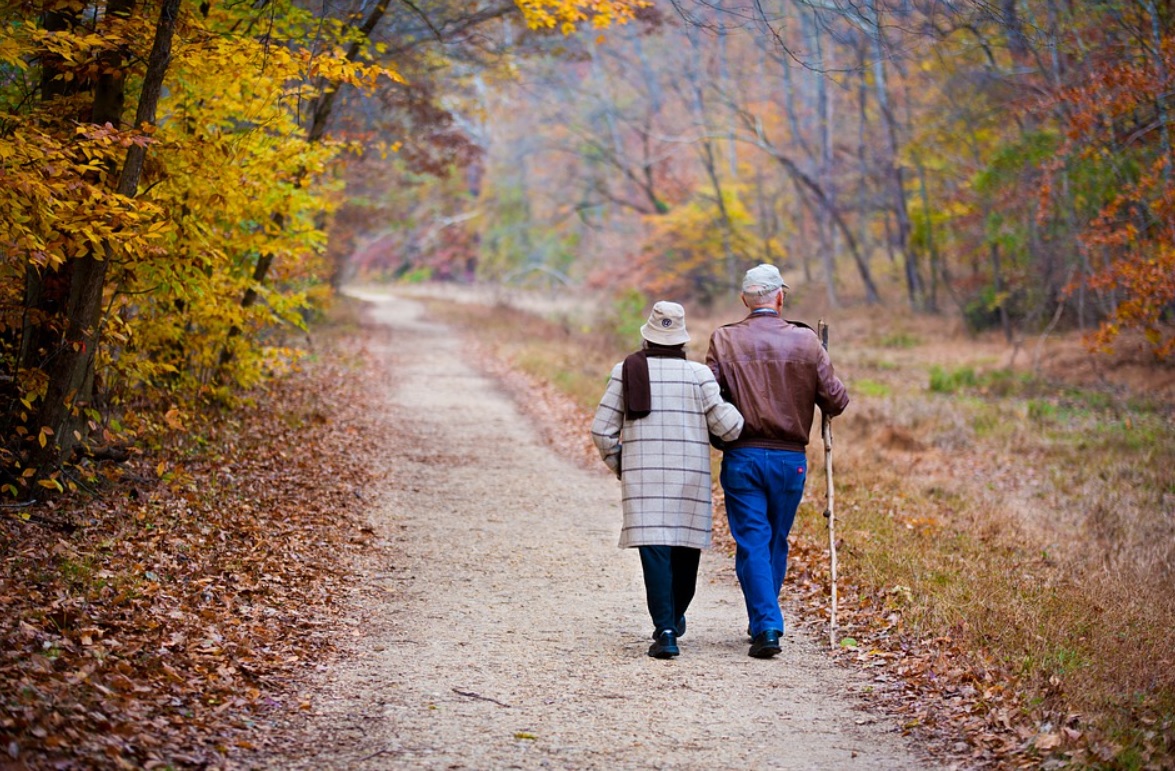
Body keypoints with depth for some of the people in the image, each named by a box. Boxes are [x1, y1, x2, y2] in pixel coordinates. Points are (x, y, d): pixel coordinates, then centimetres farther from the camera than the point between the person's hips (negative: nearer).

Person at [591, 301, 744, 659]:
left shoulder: (626, 371, 1)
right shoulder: (698, 374, -2)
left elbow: (602, 430, 1)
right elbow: (727, 424, -5)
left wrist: (618, 465, 17)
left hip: (643, 477, 0)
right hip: (690, 475, 0)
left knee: (655, 550, -4)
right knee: (686, 548, 17)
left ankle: (665, 630, -15)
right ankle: (674, 618, 33)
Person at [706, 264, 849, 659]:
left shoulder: (724, 341, -3)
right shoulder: (805, 341, -2)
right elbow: (836, 400, -1)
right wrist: (819, 403, 21)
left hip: (742, 457, -1)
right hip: (790, 458, 1)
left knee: (753, 543, 1)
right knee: (777, 542, 15)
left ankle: (766, 626, -8)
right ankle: (763, 622, 25)